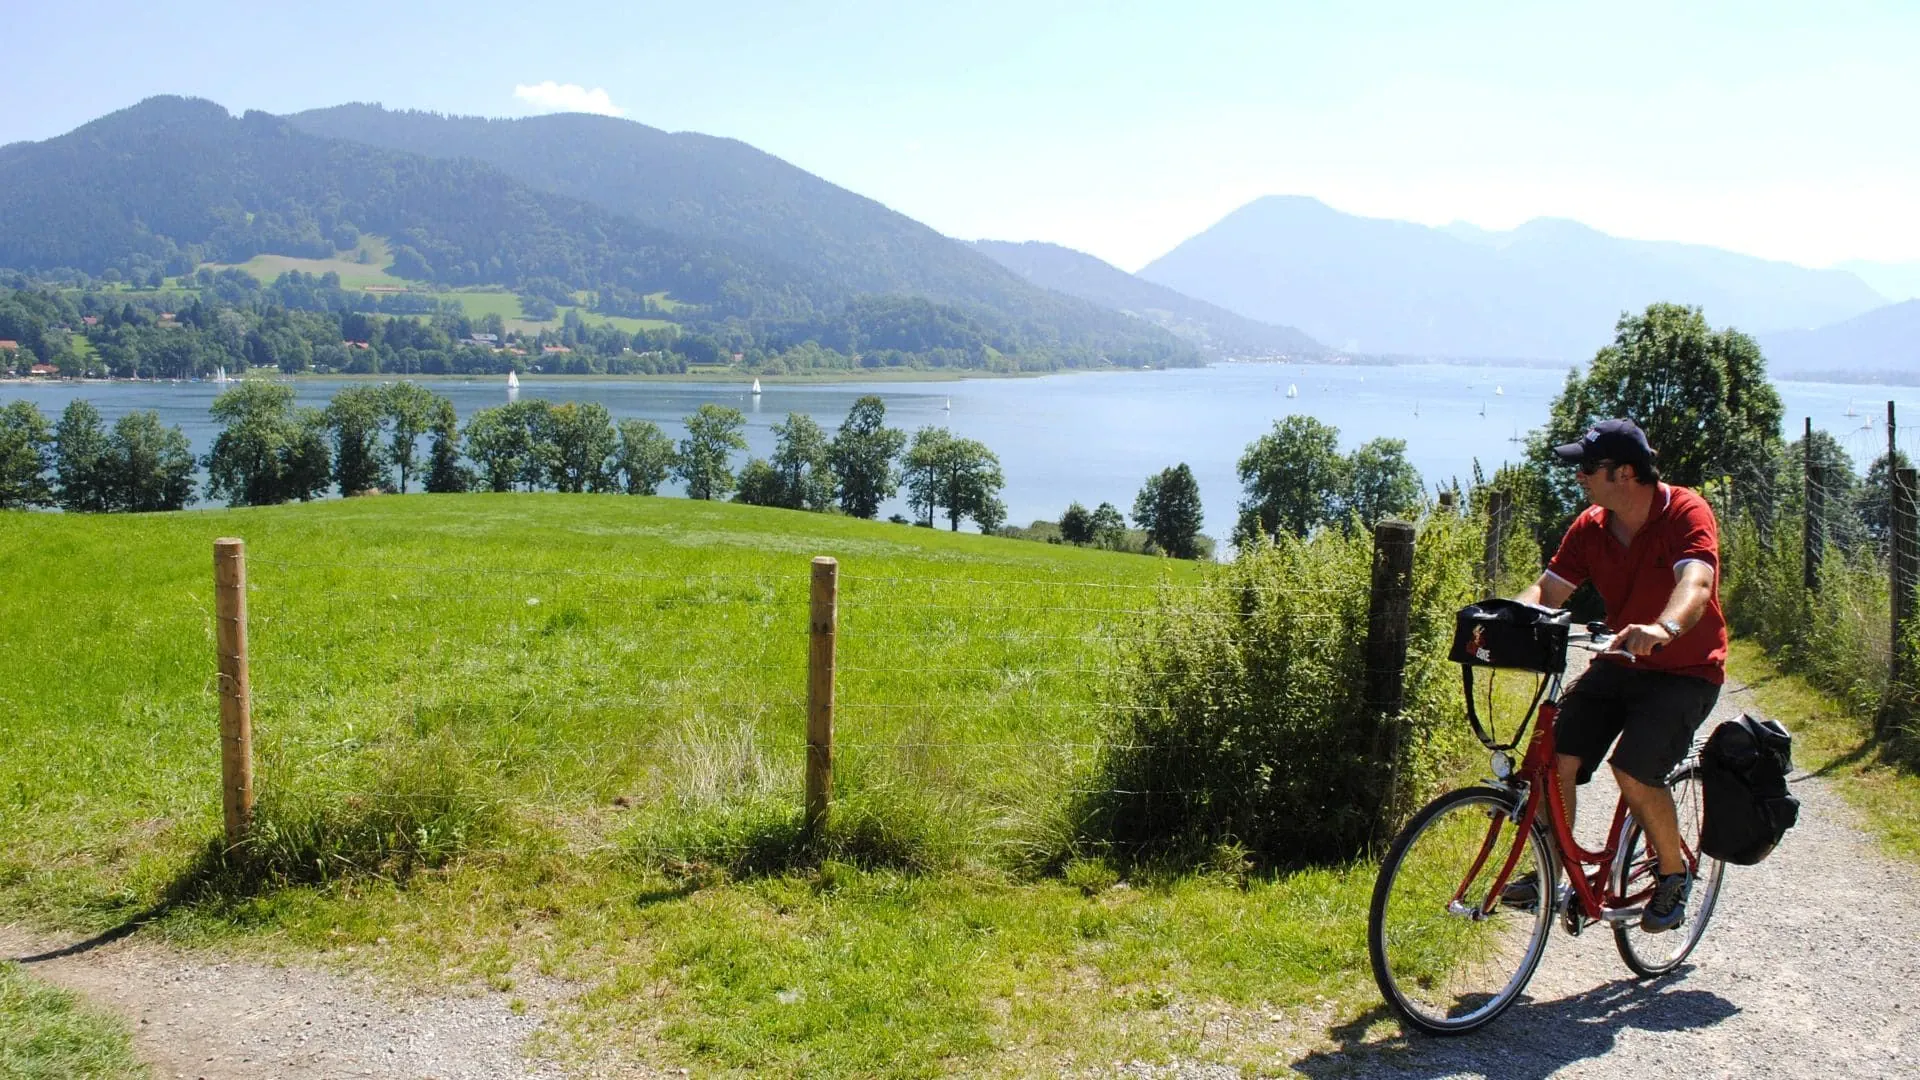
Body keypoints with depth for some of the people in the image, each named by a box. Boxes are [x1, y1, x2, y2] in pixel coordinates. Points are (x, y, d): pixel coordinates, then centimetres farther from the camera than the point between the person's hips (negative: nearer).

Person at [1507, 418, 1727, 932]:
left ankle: (1674, 874, 4)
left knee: (1634, 770, -23)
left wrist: (1663, 628, -56)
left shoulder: (1686, 514, -18)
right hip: (1619, 664, 5)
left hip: (1685, 670, -5)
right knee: (1556, 753, -13)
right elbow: (1548, 590, -5)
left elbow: (1695, 585, -35)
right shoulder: (1590, 527, -1)